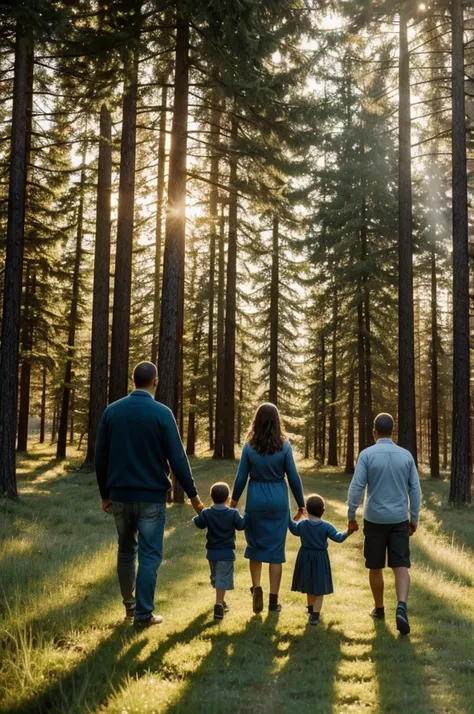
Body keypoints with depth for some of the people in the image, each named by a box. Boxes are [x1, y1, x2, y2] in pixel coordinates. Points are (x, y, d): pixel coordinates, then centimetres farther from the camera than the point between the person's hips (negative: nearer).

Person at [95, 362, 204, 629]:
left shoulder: (112, 411, 1)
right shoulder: (162, 413, -10)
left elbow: (101, 457, 5)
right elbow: (177, 458, -11)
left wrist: (105, 493, 15)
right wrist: (193, 494, -2)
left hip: (120, 494, 4)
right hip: (151, 496, -4)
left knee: (126, 551, 19)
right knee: (149, 556, 3)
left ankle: (129, 605, 30)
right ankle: (143, 615, 5)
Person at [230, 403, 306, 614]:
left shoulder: (249, 446, -3)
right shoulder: (284, 446, -5)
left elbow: (241, 477, 0)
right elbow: (293, 477, -3)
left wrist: (234, 501, 14)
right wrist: (301, 504, 7)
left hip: (256, 500, 0)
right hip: (278, 501, 0)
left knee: (255, 545, 17)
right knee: (275, 550, 6)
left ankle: (256, 588, 1)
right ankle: (273, 601, 8)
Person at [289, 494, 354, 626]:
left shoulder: (302, 524, -8)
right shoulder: (326, 526, -16)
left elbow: (294, 530, 11)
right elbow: (338, 538, -17)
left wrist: (288, 518, 22)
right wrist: (348, 532, -8)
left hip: (305, 558, 4)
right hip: (320, 558, -4)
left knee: (309, 585, 22)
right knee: (319, 587, 2)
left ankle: (311, 608, 42)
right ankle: (315, 615, -5)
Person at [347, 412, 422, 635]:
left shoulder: (367, 454, -8)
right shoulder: (406, 455, 1)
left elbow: (356, 487, -10)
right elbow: (415, 489, 4)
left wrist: (351, 516, -1)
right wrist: (414, 518, 12)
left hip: (374, 519, -1)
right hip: (399, 519, 2)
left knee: (375, 567, 13)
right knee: (401, 565, 2)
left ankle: (379, 609, 25)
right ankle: (402, 607, -18)